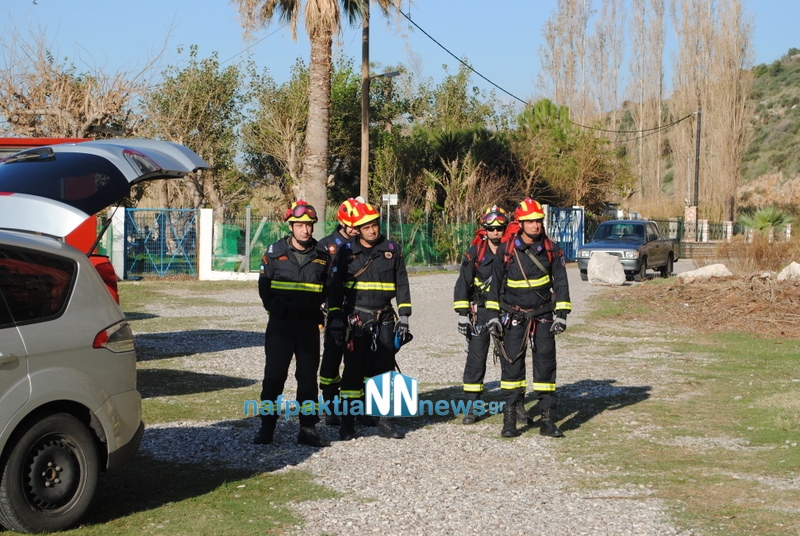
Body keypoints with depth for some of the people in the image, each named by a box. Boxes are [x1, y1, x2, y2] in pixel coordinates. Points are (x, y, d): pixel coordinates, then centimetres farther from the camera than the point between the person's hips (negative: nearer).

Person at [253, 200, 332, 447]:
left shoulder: (322, 256, 5)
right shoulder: (275, 253, 1)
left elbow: (329, 290, 15)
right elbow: (264, 285, 9)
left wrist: (320, 314, 5)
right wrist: (274, 308, 1)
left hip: (309, 325, 1)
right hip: (280, 323, -1)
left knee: (308, 376, 5)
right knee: (274, 375, 0)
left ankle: (308, 428, 11)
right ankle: (266, 427, 8)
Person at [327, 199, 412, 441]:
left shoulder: (392, 250, 4)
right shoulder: (347, 252, 1)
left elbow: (402, 284, 7)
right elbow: (336, 287, 4)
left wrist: (404, 317, 2)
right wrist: (335, 318, -2)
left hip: (384, 319, 1)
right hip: (355, 319, -1)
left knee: (385, 369, 3)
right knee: (353, 370, 0)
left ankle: (385, 421, 9)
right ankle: (348, 421, 5)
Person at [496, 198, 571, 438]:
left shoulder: (551, 249, 0)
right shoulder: (507, 250, -4)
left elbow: (560, 282, 3)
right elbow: (496, 283, 3)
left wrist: (561, 313, -4)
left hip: (543, 316, 1)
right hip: (515, 317, -1)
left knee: (546, 365, 3)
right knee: (511, 364, -2)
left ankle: (547, 420, 8)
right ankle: (509, 418, 6)